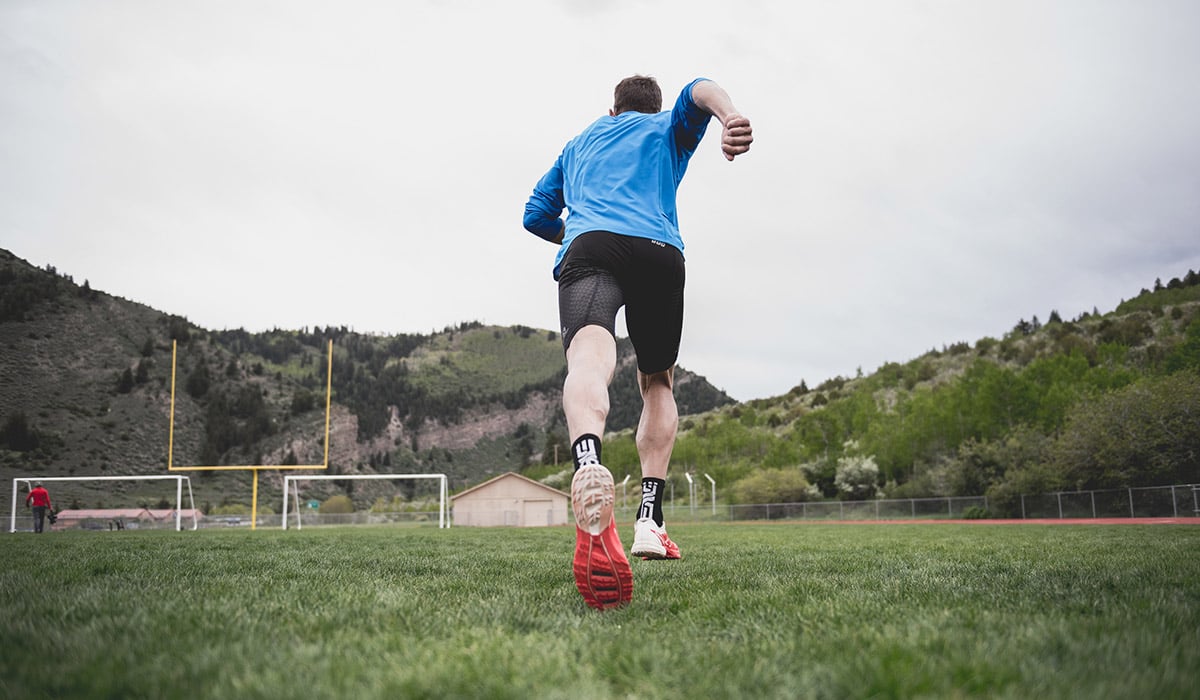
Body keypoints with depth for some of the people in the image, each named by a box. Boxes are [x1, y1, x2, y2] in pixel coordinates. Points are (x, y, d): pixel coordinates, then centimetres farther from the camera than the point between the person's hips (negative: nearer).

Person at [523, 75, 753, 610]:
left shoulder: (579, 142, 40)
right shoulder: (669, 129, 32)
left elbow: (537, 215, 41)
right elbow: (698, 91, 8)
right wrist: (729, 115, -14)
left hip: (588, 247, 0)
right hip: (659, 251, 0)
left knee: (589, 357, -28)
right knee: (657, 382, 18)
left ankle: (588, 462, -62)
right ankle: (650, 519, 2)